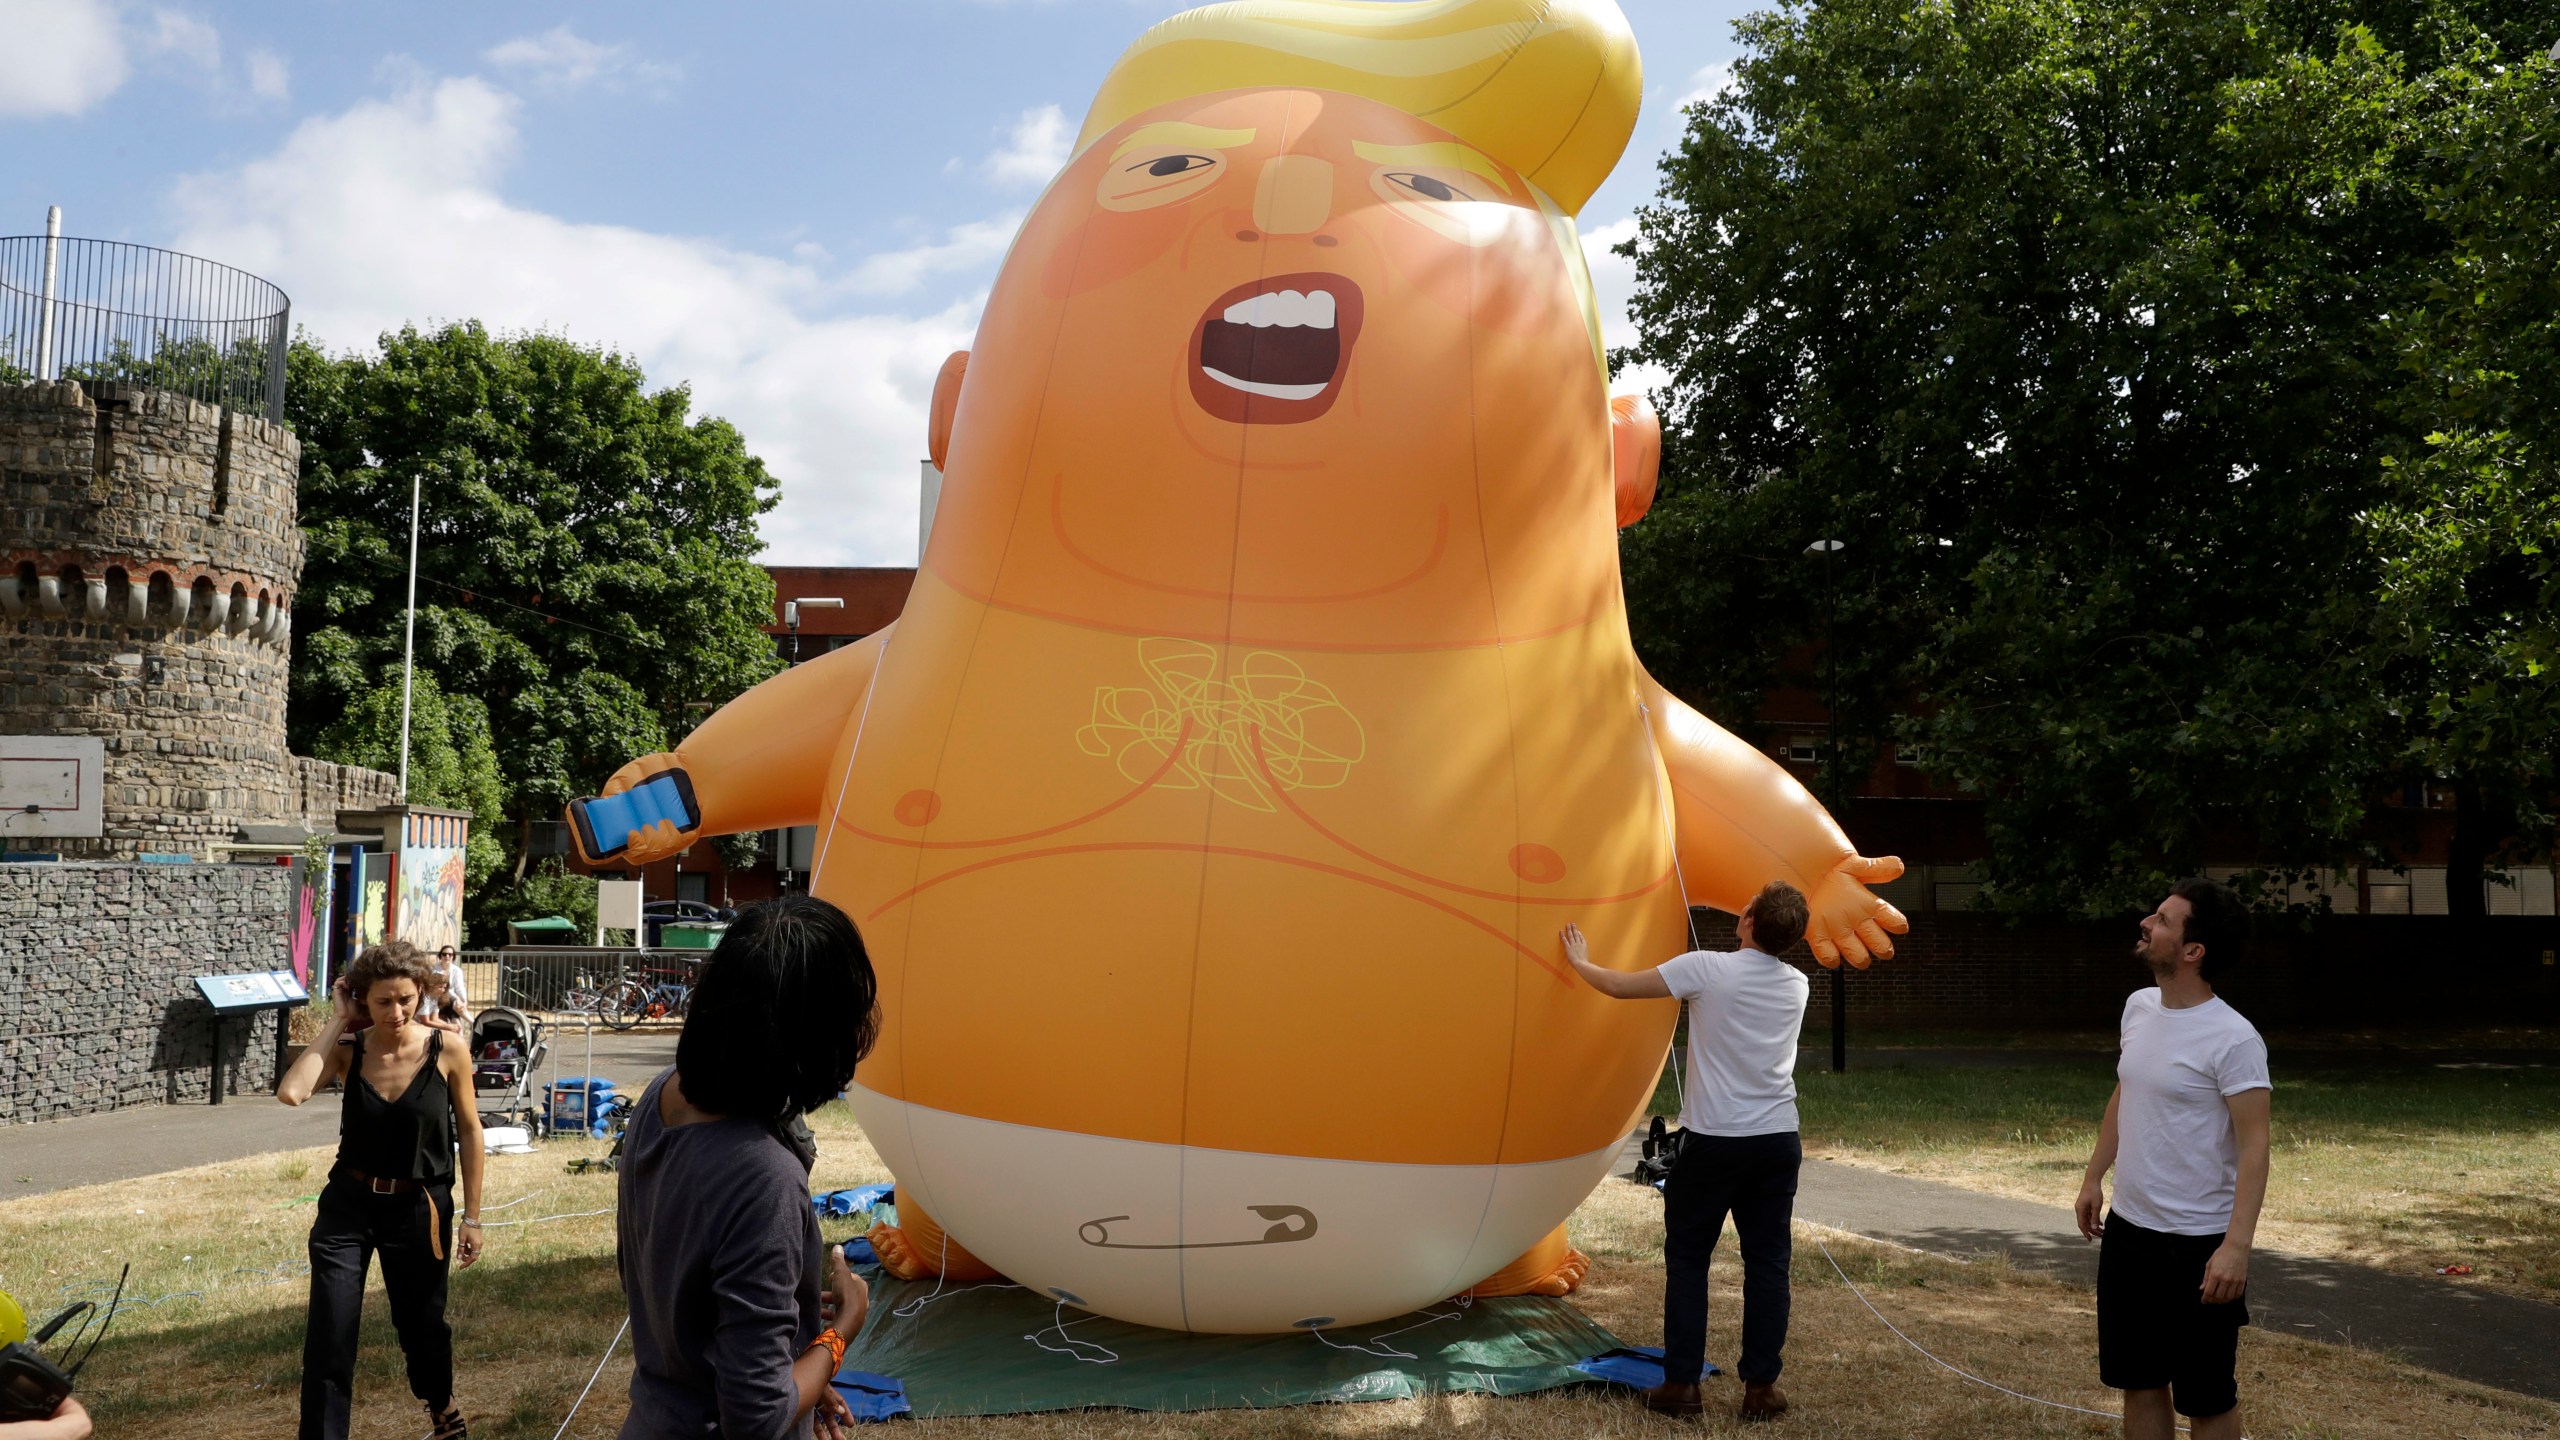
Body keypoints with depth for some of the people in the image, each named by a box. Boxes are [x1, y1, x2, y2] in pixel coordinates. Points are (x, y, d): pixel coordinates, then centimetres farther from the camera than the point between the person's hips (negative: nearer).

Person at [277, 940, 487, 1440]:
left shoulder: (448, 1051, -12)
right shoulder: (348, 1051, -8)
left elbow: (469, 1132, -3)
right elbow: (291, 1092, -28)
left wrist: (471, 1216, -1)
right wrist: (336, 1021, -19)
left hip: (419, 1209, 0)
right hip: (348, 1207, 1)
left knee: (421, 1323, 17)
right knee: (329, 1338, -4)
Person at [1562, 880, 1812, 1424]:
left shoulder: (1707, 968, -11)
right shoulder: (1797, 985, 5)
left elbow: (1620, 986, -5)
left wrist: (1580, 961, 13)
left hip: (1712, 1140, -4)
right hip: (1778, 1141, 4)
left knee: (1686, 1259, 8)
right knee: (1767, 1264, 9)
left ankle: (1681, 1385, 11)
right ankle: (1761, 1388, 13)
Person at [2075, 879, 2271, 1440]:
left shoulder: (2233, 1039, -20)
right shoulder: (2138, 1007, 4)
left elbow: (2253, 1146, -21)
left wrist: (2237, 1246, -27)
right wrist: (2094, 1177, 17)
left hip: (2198, 1244, -7)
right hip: (2127, 1230, 7)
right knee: (2138, 1381, 17)